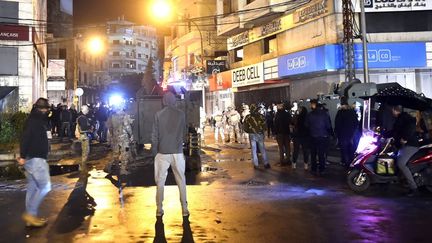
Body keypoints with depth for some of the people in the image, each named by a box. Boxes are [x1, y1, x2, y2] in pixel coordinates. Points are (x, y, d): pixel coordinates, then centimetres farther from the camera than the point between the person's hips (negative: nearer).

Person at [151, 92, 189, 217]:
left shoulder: (158, 114, -5)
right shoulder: (181, 114, -2)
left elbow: (155, 135, -3)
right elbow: (184, 133, 6)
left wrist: (154, 151, 6)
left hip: (162, 152, -1)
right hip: (177, 152, 1)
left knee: (160, 181, 10)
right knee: (181, 180, 9)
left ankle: (159, 209, 13)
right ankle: (184, 208, 10)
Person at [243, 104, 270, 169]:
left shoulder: (247, 117, -6)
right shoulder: (261, 116, -6)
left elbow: (245, 128, -1)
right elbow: (264, 126, -2)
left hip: (252, 135, -1)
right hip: (260, 134, 1)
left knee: (253, 150, 7)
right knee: (262, 149, 9)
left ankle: (256, 164, 8)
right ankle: (266, 163, 11)